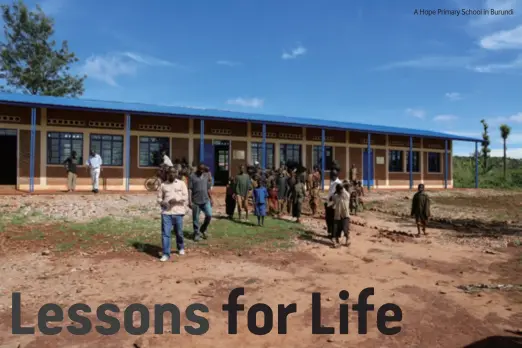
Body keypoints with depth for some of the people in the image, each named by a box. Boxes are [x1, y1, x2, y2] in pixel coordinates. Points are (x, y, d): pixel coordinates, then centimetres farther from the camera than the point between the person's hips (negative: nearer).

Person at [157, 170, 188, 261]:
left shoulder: (181, 183, 6)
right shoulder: (163, 185, 10)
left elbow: (185, 196, -1)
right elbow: (159, 198, 12)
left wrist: (176, 200, -18)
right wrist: (162, 202, -10)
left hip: (178, 212, 0)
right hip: (166, 212, 1)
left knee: (179, 232, 12)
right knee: (165, 233, -5)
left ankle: (181, 248, 37)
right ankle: (166, 254, 1)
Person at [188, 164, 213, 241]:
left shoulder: (206, 176, 12)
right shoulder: (192, 176, -3)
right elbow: (190, 189, -7)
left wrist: (211, 199, 14)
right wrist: (190, 201, -13)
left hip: (206, 200, 4)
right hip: (196, 201, -4)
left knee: (209, 215, -5)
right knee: (196, 219, 3)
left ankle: (202, 230, 17)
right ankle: (197, 234, 17)